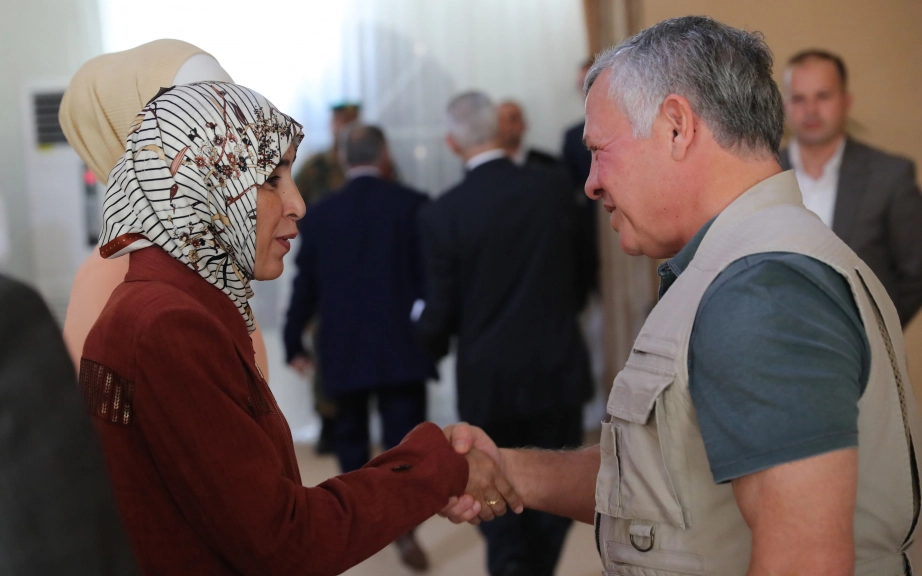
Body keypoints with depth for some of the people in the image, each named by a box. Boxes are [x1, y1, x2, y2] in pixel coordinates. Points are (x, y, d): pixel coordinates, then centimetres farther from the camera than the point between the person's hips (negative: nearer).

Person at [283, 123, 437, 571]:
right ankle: (404, 530, -9)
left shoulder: (318, 215, 0)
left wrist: (294, 342, 14)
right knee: (404, 439, 0)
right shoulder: (412, 205, -6)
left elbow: (305, 285, 3)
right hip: (401, 346, -2)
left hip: (343, 349, 2)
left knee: (351, 438, 16)